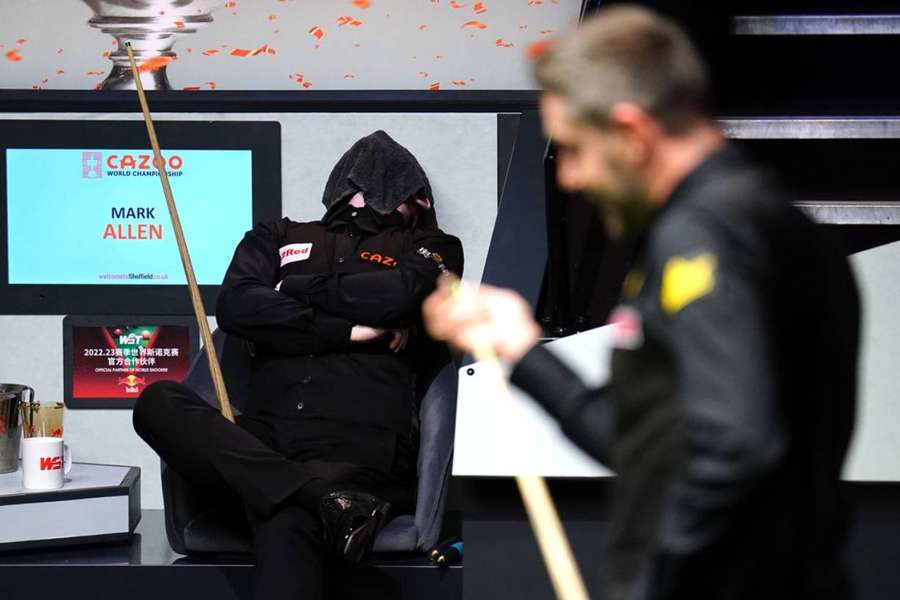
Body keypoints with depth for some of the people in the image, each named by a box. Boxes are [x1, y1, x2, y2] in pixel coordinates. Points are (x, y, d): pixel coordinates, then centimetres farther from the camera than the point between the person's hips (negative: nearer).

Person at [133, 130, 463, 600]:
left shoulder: (429, 247, 25)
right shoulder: (279, 238, 29)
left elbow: (400, 295, 0)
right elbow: (235, 308, 8)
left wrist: (293, 289, 11)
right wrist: (349, 330, 2)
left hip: (361, 443, -3)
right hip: (268, 442, 3)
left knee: (285, 529, -35)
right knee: (158, 404, -27)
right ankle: (325, 499, -37)